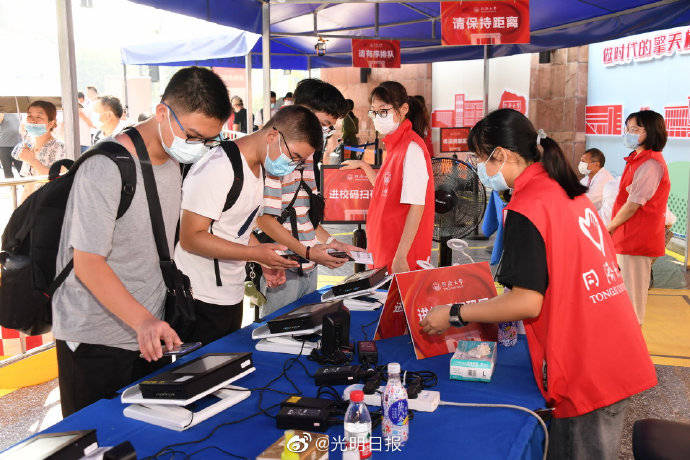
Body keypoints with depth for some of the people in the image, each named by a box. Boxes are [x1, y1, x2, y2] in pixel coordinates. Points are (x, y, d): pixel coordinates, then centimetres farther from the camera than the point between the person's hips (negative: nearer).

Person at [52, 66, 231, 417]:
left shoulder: (173, 160, 5)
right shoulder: (105, 168, -20)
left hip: (150, 332, 7)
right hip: (96, 342, -7)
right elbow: (88, 264, -22)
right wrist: (142, 321, -33)